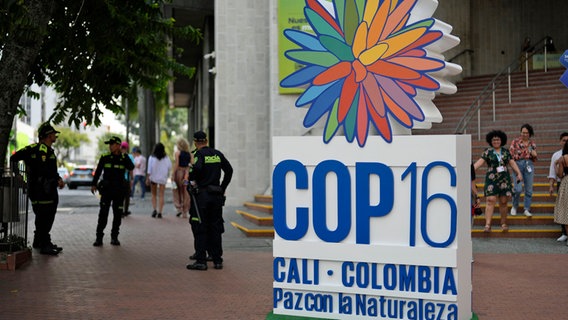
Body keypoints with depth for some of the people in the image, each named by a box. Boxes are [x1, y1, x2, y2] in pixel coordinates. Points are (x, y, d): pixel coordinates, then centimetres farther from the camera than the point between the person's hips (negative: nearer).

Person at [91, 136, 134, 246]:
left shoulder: (124, 157, 2)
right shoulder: (105, 157, 2)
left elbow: (131, 167, -16)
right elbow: (98, 171, 5)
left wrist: (123, 155, -17)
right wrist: (94, 184, 1)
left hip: (119, 190, 1)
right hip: (107, 189, -1)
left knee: (118, 215, 6)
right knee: (103, 214, -6)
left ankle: (114, 237, 16)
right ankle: (99, 238, -2)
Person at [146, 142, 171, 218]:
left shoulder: (151, 158, -6)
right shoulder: (166, 158, -4)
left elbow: (149, 169, -7)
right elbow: (170, 167, 2)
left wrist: (147, 178, -1)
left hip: (153, 178, 0)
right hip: (163, 178, 0)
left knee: (154, 195, 13)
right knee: (161, 195, 3)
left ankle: (154, 209, -5)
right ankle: (160, 212, -2)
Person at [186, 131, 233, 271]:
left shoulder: (198, 154, -9)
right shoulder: (218, 154, 9)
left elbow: (196, 167, -28)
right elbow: (229, 170, 12)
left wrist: (192, 179, -10)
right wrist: (222, 188, 16)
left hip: (201, 195, -5)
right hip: (216, 195, 5)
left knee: (200, 229, 0)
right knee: (215, 228, 10)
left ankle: (201, 261, -2)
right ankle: (217, 260, 13)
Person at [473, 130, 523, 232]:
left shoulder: (505, 151, 11)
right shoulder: (488, 152, 2)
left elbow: (512, 162, 13)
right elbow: (480, 162, -8)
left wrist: (518, 173, 3)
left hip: (504, 179, 3)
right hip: (492, 179, -3)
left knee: (503, 202, 6)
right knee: (490, 200, -12)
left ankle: (504, 223, 19)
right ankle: (487, 225, -15)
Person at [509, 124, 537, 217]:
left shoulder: (532, 144, 12)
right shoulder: (516, 142, 4)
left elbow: (534, 159, 17)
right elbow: (510, 154, 3)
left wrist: (534, 155, -3)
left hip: (529, 165, 3)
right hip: (518, 164, -3)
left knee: (529, 189, 2)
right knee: (518, 189, -12)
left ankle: (527, 209, 12)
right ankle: (514, 207, 11)